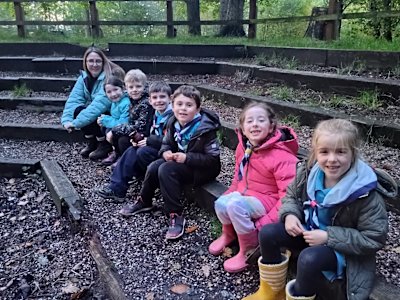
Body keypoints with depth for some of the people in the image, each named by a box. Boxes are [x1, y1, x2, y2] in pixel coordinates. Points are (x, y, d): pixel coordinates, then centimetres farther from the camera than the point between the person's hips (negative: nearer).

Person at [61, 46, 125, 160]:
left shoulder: (110, 77, -24)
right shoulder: (84, 77, -3)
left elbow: (100, 104, -34)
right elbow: (74, 99, -12)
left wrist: (76, 123, -35)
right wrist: (67, 120, -28)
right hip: (94, 112, 6)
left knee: (90, 116, -29)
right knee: (78, 110, -19)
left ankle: (105, 145, -4)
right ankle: (92, 142, 2)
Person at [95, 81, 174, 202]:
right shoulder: (157, 115, 15)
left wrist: (149, 141, -17)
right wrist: (141, 139, -1)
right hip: (156, 148, 9)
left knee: (142, 152, -26)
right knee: (131, 151, -8)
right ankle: (116, 187, -11)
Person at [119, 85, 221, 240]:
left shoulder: (205, 129, -24)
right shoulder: (174, 123, -5)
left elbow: (212, 159, -23)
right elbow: (167, 143, 10)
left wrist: (187, 157, -29)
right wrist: (165, 152, -14)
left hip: (204, 168, -7)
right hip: (182, 160, 7)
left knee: (166, 170, -27)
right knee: (153, 167, -13)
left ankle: (176, 215, -19)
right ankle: (144, 201, 12)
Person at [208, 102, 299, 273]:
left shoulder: (281, 156, -24)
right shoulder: (243, 147, -1)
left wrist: (266, 222, -28)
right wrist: (230, 194, 6)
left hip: (267, 200, -6)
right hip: (245, 193, 7)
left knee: (235, 206, -30)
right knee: (221, 203, -19)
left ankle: (249, 251, -7)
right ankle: (229, 234, 16)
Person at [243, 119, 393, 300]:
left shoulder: (365, 193, -27)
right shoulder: (308, 172, -13)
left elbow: (374, 238, -21)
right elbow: (291, 196, 6)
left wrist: (329, 236, -28)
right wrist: (290, 214, -17)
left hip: (343, 249, -5)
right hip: (307, 231, 6)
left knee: (309, 258, -34)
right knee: (267, 233, -10)